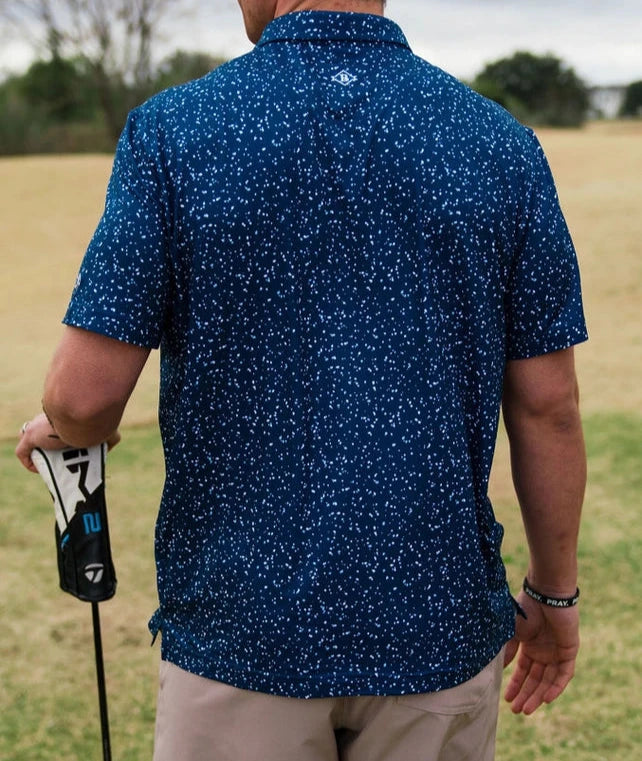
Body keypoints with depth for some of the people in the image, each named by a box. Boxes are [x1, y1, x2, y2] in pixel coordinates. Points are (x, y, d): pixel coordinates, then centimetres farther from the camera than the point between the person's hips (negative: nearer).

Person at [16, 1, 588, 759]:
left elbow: (88, 391, -12)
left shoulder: (174, 132, -11)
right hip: (438, 629, 2)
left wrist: (58, 426, 13)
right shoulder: (498, 142, -5)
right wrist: (554, 591, 11)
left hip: (240, 630, -1)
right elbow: (547, 405, -3)